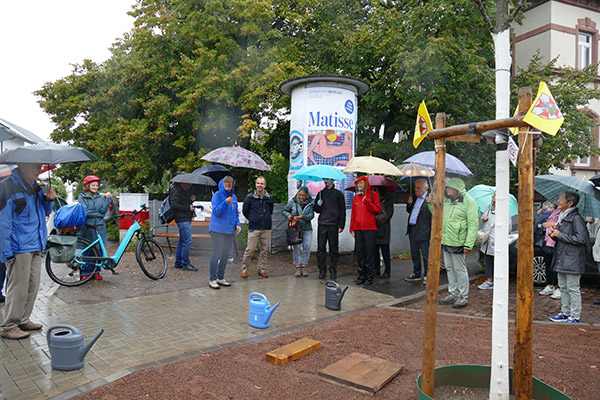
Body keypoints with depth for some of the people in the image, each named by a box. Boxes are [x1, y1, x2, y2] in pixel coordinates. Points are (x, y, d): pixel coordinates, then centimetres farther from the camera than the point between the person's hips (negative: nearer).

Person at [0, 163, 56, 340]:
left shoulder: (35, 186, 11)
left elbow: (45, 212, 24)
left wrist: (48, 200, 1)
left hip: (35, 246, 8)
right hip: (19, 248, -8)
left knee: (32, 287, 14)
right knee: (18, 288, -2)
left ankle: (23, 320, 27)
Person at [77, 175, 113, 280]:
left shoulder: (101, 197, 13)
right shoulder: (82, 197, 5)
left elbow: (104, 210, 0)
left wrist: (107, 198, -8)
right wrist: (98, 214, -9)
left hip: (99, 228, 3)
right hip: (87, 228, -3)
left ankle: (96, 272, 15)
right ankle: (85, 272, 11)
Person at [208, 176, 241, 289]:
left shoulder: (234, 197, 13)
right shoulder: (218, 195, -6)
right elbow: (216, 212, -14)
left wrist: (237, 224, 5)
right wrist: (226, 202, -25)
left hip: (229, 231, 6)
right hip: (218, 230, -6)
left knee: (225, 255, 11)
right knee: (217, 254, -6)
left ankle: (221, 278, 23)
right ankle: (212, 279, 5)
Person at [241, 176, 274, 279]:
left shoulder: (270, 197, 4)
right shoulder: (249, 197, -3)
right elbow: (245, 211, 9)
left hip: (266, 228, 3)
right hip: (254, 228, -3)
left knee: (264, 250, 8)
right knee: (249, 249, -4)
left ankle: (262, 269, 21)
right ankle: (244, 269, 11)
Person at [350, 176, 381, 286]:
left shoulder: (373, 194, 3)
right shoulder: (356, 197, 15)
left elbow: (378, 210, -5)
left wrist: (367, 201, -14)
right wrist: (352, 228, 11)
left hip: (370, 228, -4)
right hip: (358, 229, 4)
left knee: (369, 253, -2)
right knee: (360, 253, 5)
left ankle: (369, 277, 6)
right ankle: (361, 276, 14)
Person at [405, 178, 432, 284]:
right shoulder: (414, 197, 11)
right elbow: (409, 211, 21)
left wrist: (432, 233, -18)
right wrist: (409, 204, 1)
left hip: (423, 231, -8)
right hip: (412, 230, 8)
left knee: (426, 254, 3)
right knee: (414, 253, 17)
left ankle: (427, 275, 16)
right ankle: (416, 274, 29)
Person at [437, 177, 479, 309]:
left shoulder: (468, 201, -9)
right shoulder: (446, 201, 13)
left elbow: (473, 224, -13)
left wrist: (469, 245, -19)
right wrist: (430, 203, 11)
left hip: (458, 243, -7)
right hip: (445, 242, 8)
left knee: (460, 270, 1)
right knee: (450, 268, 15)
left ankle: (463, 297, 12)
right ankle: (453, 294, 26)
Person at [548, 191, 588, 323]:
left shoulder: (576, 218, -14)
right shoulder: (562, 217, 14)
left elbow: (581, 239, -22)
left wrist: (560, 235, -18)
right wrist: (554, 234, 4)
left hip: (572, 261, -9)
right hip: (561, 260, 9)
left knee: (573, 288, -1)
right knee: (563, 287, 15)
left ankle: (575, 316, 10)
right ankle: (565, 312, 26)